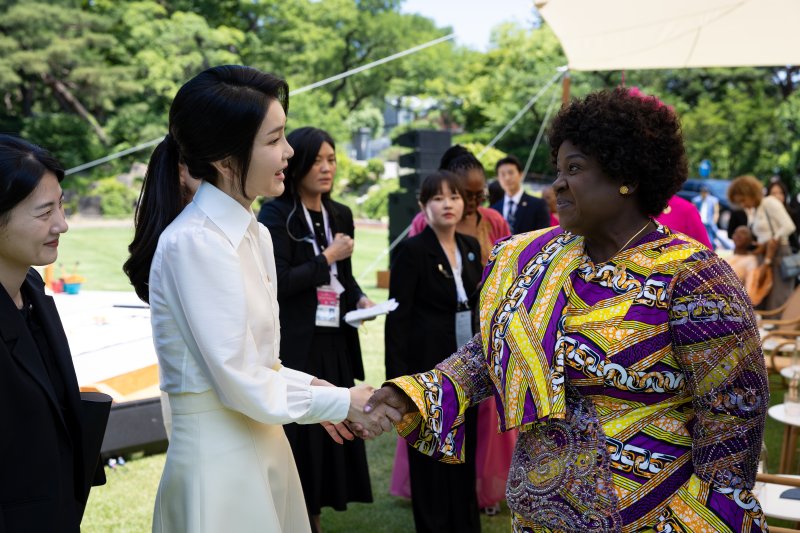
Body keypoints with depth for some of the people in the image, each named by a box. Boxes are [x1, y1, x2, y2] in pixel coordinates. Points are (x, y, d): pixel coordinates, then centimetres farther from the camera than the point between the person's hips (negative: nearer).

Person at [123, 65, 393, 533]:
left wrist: (309, 388, -1)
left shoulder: (254, 234, 6)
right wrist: (342, 402, -9)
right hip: (219, 459, -8)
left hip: (264, 446, 8)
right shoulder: (194, 244, -20)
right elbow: (242, 386, -19)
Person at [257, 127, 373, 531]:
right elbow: (279, 282, -17)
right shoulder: (276, 216, -9)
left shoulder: (340, 215, 12)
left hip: (335, 344, 6)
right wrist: (328, 257, -12)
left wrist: (360, 298, 1)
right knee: (296, 432, -2)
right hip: (294, 345, -6)